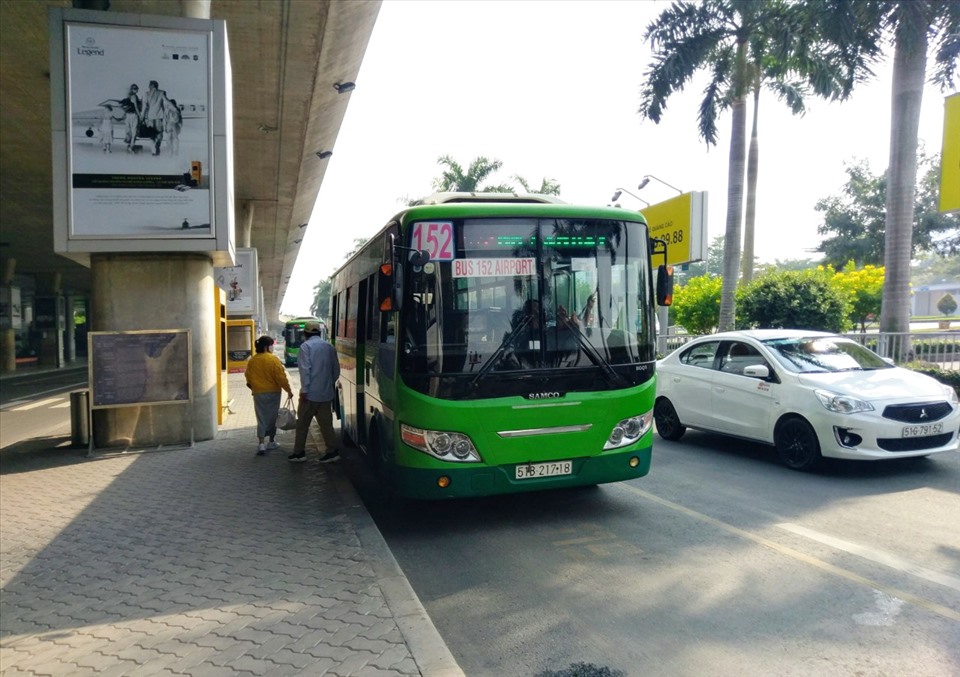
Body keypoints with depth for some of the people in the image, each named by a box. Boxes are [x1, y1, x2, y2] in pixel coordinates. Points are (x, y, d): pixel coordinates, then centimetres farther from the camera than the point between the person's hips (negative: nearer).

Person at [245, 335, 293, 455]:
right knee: (272, 417, 12)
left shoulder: (252, 361, 1)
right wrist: (288, 390, -5)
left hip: (258, 393, 3)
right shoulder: (273, 359, -13)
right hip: (273, 392, -3)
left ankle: (262, 443, -7)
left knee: (261, 418, 5)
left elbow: (248, 377, 10)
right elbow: (281, 377, -14)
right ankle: (272, 442, 23)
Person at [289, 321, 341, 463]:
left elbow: (305, 369, -15)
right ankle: (332, 451, 6)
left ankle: (299, 452, 12)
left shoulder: (306, 346, -7)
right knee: (326, 423, 9)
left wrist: (304, 390, -14)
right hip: (326, 394, 5)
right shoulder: (329, 347, 10)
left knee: (302, 423, 7)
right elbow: (336, 370, 11)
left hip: (310, 393, -5)